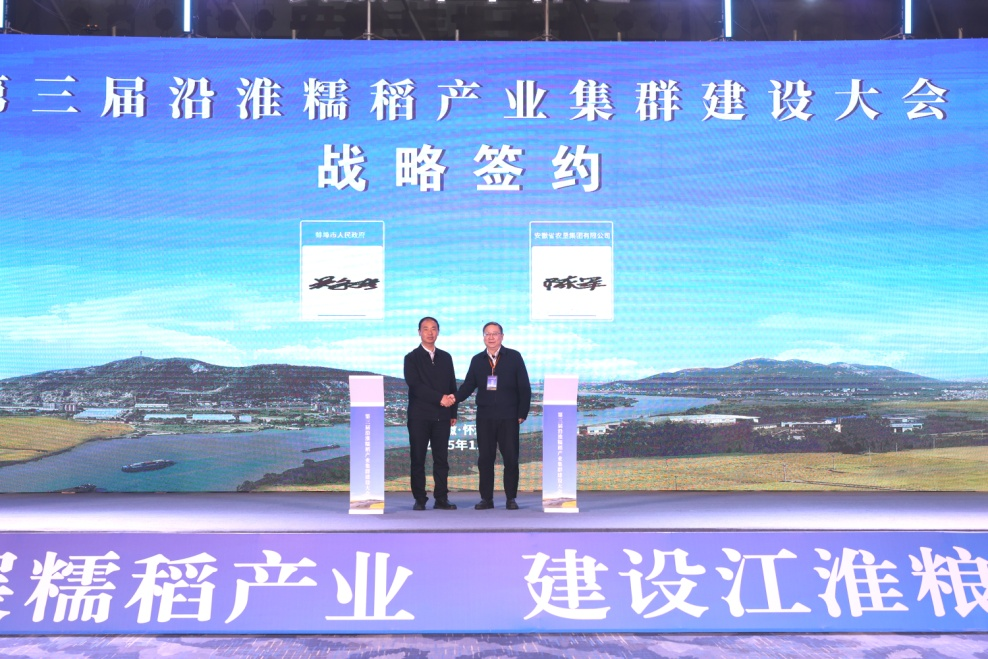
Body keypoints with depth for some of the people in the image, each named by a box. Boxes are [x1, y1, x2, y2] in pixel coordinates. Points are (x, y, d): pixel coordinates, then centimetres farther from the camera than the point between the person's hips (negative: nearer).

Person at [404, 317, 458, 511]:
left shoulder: (446, 357, 14)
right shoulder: (412, 358, 2)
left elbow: (452, 386, 15)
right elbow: (415, 385, -10)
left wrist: (453, 413, 9)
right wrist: (439, 398, -17)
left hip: (441, 416, 3)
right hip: (419, 416, -3)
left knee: (441, 458, 2)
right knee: (418, 459, -1)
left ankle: (441, 499, 7)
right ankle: (420, 500, 4)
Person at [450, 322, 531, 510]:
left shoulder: (514, 357, 1)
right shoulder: (477, 360, 10)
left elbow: (524, 387, 0)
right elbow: (469, 384, 6)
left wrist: (523, 413, -5)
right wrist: (456, 398, -14)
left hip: (508, 417, -2)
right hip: (484, 417, 2)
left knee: (511, 458, 0)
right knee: (485, 458, 4)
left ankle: (511, 498, 10)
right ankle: (486, 498, 11)